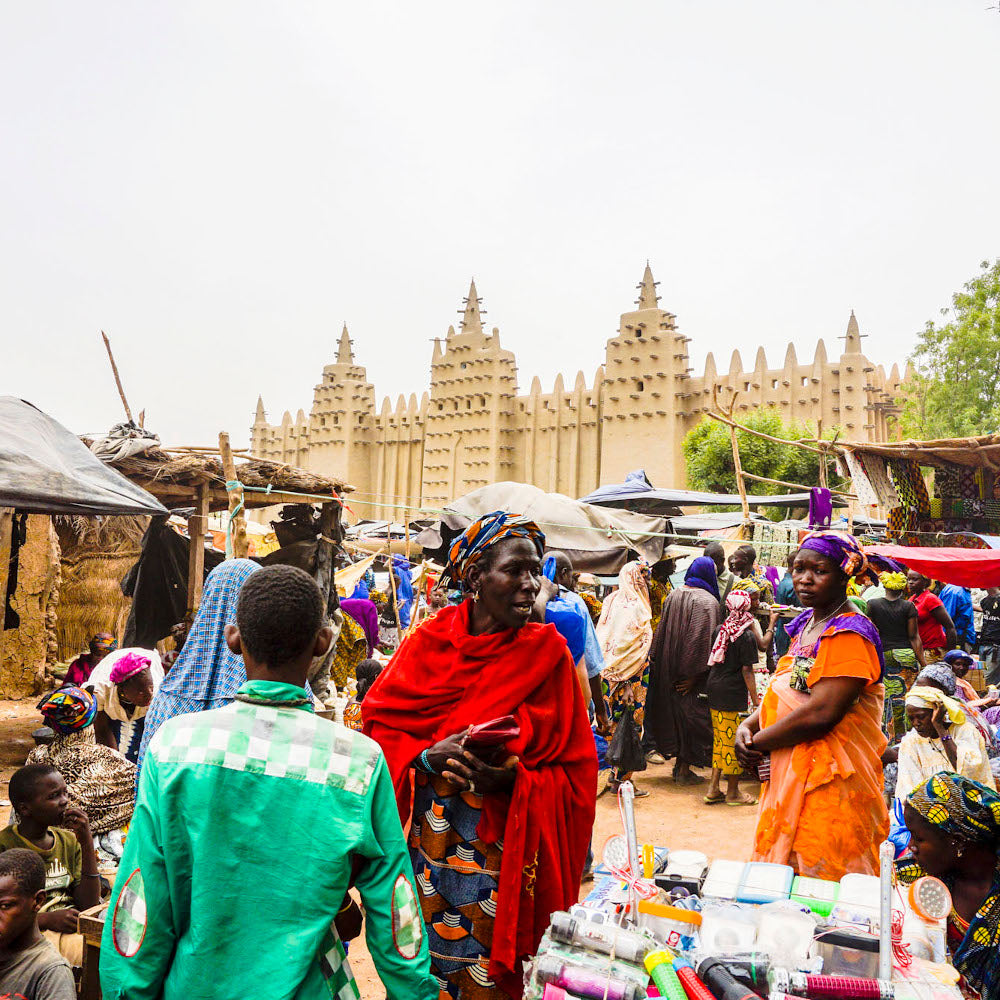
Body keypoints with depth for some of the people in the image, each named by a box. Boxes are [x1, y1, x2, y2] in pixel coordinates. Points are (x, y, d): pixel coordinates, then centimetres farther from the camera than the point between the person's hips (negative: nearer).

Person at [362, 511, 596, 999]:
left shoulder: (548, 653, -6)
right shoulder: (431, 639, -2)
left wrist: (512, 779, -22)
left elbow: (572, 773, -5)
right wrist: (427, 756, -17)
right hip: (426, 836, 2)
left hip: (500, 844, -1)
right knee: (422, 953, 13)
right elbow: (380, 722, 1)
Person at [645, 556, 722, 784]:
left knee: (674, 712, 15)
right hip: (689, 669, -6)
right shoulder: (708, 601, -15)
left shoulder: (673, 595, 5)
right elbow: (706, 639, -20)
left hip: (668, 669, 6)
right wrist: (696, 674, -17)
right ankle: (684, 769, 9)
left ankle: (679, 763, 25)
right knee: (690, 715, 3)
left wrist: (655, 659, 14)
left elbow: (661, 630, 8)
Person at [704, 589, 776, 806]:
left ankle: (713, 788, 18)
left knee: (719, 739, 15)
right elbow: (747, 670, -14)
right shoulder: (747, 635, -14)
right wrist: (756, 699, -9)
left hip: (714, 690, 8)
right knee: (734, 741, 3)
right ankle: (733, 792, 13)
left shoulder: (722, 629, 8)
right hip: (733, 695, -8)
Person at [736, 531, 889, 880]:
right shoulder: (806, 624, 13)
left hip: (827, 782, -9)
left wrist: (758, 743, -13)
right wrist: (747, 727, -1)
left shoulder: (849, 634, -16)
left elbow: (822, 713, -24)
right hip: (791, 773, 9)